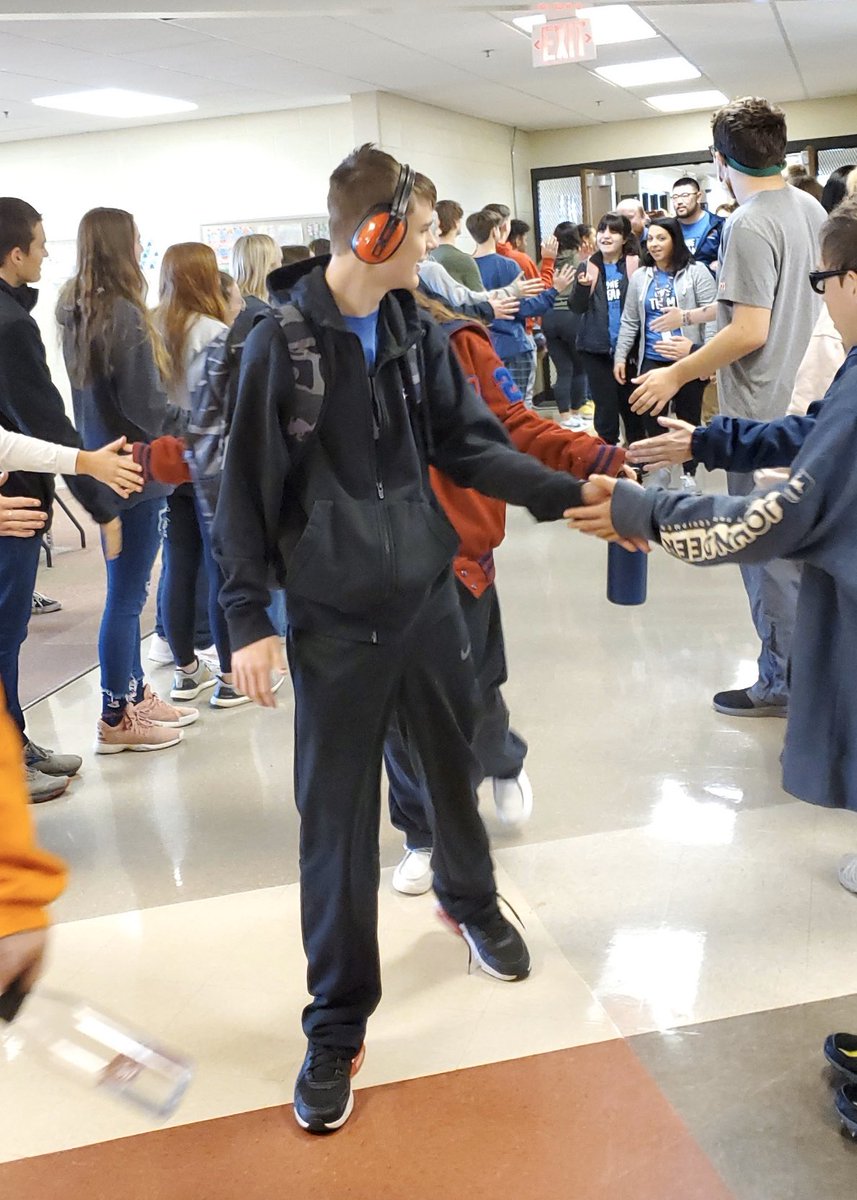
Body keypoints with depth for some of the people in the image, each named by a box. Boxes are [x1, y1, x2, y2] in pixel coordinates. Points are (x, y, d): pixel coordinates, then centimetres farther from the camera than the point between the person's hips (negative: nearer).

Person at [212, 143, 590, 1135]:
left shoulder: (416, 333, 4)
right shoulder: (281, 343, -11)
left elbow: (472, 447, 5)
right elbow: (246, 488, -8)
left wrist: (570, 494, -6)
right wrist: (247, 617, -11)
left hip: (428, 599, 5)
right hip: (333, 620, -4)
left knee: (454, 767, 21)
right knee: (336, 823, 3)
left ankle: (470, 899, 51)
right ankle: (337, 1025, 20)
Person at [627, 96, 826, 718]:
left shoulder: (749, 226, -19)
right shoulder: (811, 209, 7)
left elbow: (750, 332, -23)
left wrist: (677, 375, -13)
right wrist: (694, 315, 26)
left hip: (764, 412, -8)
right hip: (805, 401, 8)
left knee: (766, 546, 3)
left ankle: (783, 681, 14)